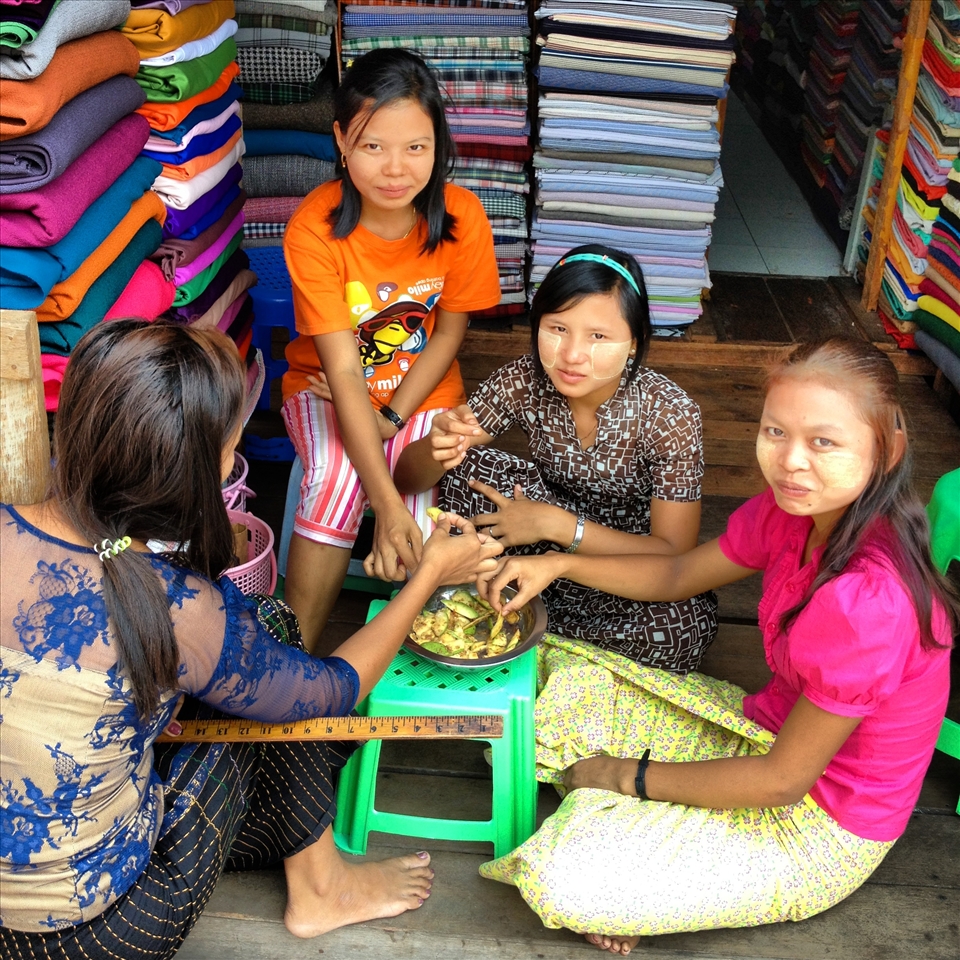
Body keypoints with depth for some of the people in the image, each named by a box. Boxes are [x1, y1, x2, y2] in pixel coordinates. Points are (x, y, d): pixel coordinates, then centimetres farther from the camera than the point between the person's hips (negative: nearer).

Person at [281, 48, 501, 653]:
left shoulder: (462, 216, -17)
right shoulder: (314, 228, -23)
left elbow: (449, 332, -4)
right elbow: (342, 368, -27)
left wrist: (390, 418, -16)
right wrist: (386, 502, -35)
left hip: (422, 389, 1)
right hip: (326, 388, -1)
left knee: (417, 509, -25)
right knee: (334, 479, -31)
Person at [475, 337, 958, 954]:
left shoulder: (866, 601, -35)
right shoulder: (798, 509, -10)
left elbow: (782, 780, -25)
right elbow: (679, 574, 7)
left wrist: (632, 775, -13)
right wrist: (557, 565, -7)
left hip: (821, 825, -8)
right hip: (769, 732, 8)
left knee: (562, 881, -23)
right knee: (559, 671, 8)